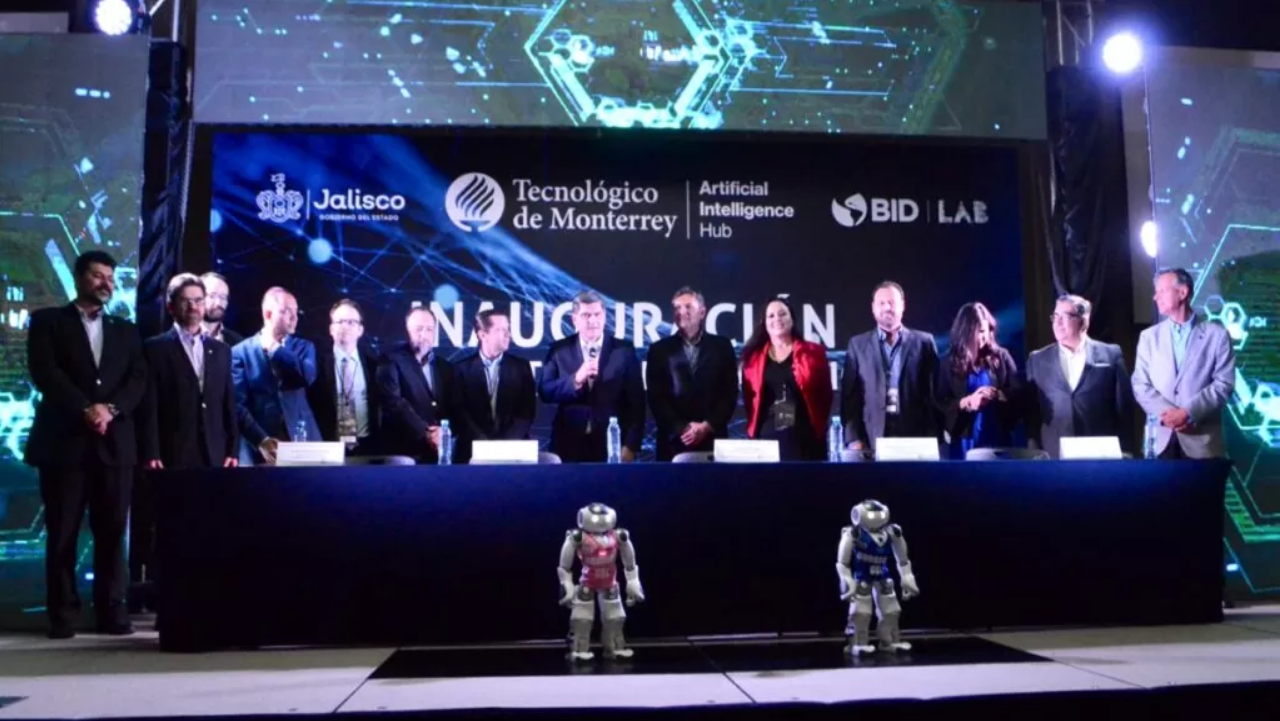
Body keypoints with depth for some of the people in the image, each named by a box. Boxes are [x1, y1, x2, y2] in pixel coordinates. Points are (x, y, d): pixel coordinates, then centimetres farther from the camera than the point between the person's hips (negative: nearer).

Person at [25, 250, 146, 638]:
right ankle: (63, 614, 7)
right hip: (64, 440, -2)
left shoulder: (125, 330, 18)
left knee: (112, 532, 2)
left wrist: (111, 409, -11)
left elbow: (138, 379, 6)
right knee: (62, 533, 0)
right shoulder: (47, 321, 8)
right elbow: (44, 372, -6)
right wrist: (86, 409, -15)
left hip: (115, 443, 3)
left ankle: (112, 611, 6)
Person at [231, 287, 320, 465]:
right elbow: (237, 404, -5)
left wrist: (275, 349, -3)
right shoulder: (241, 351, 3)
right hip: (257, 449, -2)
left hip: (301, 444, 2)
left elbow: (308, 377, -9)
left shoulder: (304, 347, 13)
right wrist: (261, 440, -16)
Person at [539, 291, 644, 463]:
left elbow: (636, 402, 0)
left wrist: (631, 445, -7)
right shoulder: (559, 350, 4)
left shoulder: (624, 351, 2)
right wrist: (576, 379, -19)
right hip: (569, 446, 1)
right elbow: (545, 392, -3)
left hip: (612, 447, 0)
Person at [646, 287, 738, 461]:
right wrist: (681, 428, -10)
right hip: (673, 441, 0)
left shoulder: (722, 346, 9)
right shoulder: (659, 350, 9)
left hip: (712, 439, 0)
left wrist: (706, 426, -8)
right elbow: (656, 397, 2)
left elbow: (730, 393, 4)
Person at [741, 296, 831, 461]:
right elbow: (749, 397, 13)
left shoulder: (813, 353, 6)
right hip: (766, 437, 1)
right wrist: (752, 430, 8)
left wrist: (820, 427, 3)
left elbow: (824, 394, 7)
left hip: (804, 438, -1)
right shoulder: (753, 356, 11)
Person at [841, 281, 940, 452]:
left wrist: (932, 439, -2)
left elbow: (934, 393, 6)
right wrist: (854, 439, -5)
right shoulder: (858, 344, 9)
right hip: (873, 438, 0)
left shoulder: (924, 342, 8)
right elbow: (849, 395, 5)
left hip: (915, 436, 0)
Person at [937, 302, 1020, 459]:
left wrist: (998, 395, -19)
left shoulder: (1001, 357, 6)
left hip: (998, 437, 1)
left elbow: (1017, 393, 1)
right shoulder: (950, 363, 3)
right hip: (965, 438, -1)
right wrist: (966, 402, -18)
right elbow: (941, 403, -1)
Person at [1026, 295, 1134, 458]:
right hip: (1054, 456, 1)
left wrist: (1125, 451, 1)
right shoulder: (1037, 360, 9)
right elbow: (1031, 412, 8)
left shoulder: (1111, 354, 6)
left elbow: (1124, 407, 5)